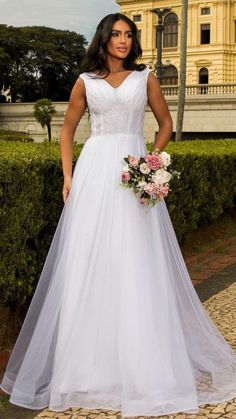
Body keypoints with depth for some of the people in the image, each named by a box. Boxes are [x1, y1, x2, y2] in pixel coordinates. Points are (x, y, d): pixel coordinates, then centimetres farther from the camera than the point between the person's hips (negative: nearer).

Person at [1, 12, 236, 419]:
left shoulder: (145, 78, 10)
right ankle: (87, 359, 13)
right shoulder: (85, 81, 11)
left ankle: (144, 362, 10)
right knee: (88, 262, 0)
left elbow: (166, 122, 16)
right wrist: (67, 176, 3)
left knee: (138, 264, -2)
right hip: (94, 171, 1)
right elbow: (68, 129, 15)